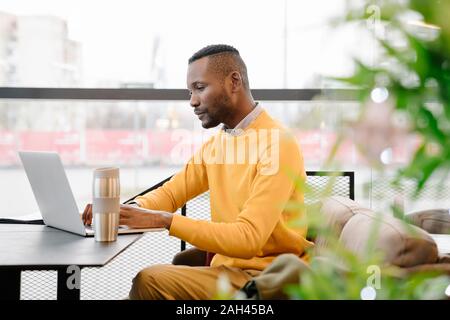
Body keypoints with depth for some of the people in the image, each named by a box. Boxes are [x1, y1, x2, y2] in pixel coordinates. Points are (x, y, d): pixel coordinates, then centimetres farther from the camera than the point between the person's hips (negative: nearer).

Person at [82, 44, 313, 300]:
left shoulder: (277, 144, -17)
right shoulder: (216, 142, 11)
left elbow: (248, 238, -24)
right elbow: (170, 194, 14)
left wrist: (164, 220, -27)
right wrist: (127, 211, -8)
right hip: (227, 266, 7)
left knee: (150, 281, -21)